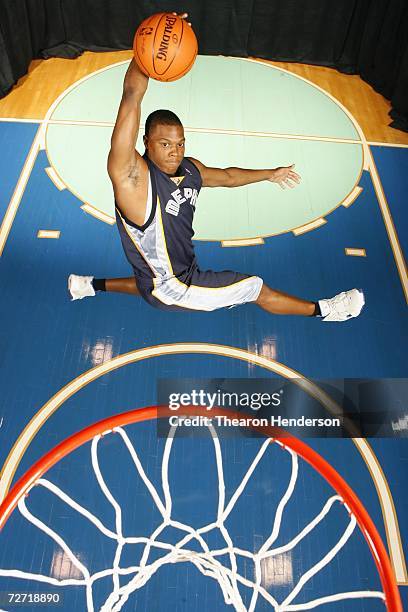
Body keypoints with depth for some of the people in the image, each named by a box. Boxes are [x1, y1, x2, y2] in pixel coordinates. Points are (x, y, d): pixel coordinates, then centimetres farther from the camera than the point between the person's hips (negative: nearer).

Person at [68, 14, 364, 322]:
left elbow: (226, 176, 16)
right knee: (256, 288, 3)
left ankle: (94, 284, 49)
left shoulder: (190, 168, -4)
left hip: (181, 270, 8)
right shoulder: (132, 176, -27)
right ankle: (322, 309, 26)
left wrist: (270, 174, 27)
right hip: (171, 289, -8)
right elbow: (132, 96, -40)